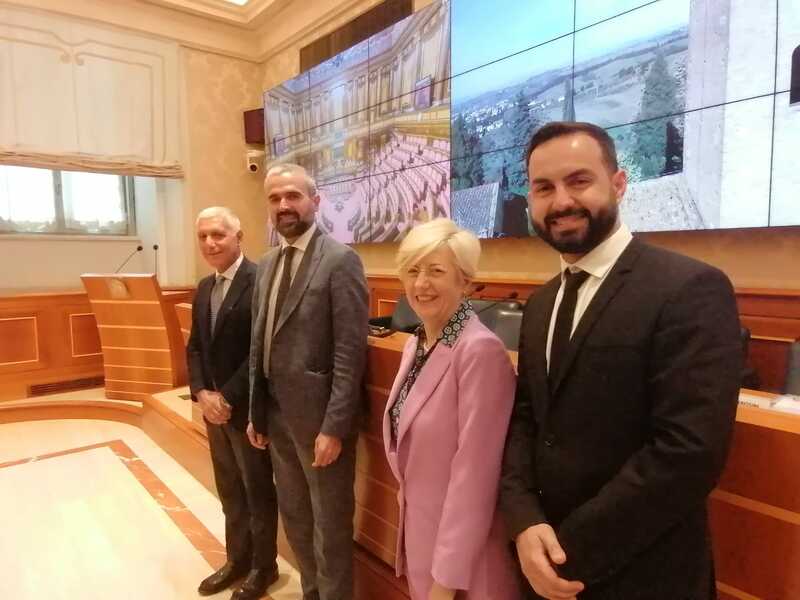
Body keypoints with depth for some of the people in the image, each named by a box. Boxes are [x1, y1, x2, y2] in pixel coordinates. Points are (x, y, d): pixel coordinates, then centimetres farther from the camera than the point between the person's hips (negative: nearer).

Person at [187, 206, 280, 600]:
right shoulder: (203, 288, 9)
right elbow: (195, 347, 11)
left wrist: (228, 398, -18)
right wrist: (202, 393, -4)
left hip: (247, 410, -7)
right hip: (214, 408, 7)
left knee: (258, 492, 11)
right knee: (230, 492, 21)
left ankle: (264, 566, 31)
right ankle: (237, 559, 40)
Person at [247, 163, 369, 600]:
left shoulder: (340, 260, -13)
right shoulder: (267, 264, 10)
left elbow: (350, 353, -17)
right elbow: (258, 344, 12)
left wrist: (334, 427, -18)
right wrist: (256, 413, 12)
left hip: (318, 415, -7)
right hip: (277, 414, 7)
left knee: (329, 524, 11)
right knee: (294, 517, 23)